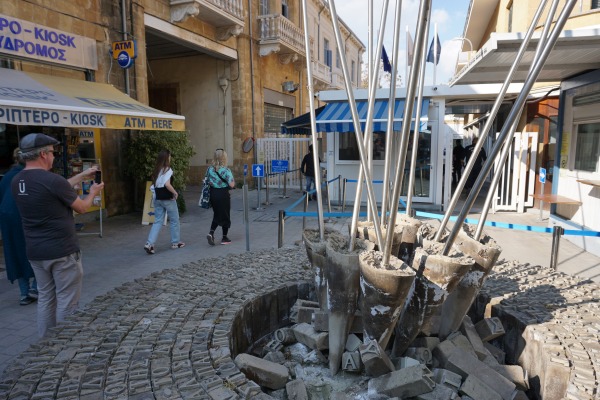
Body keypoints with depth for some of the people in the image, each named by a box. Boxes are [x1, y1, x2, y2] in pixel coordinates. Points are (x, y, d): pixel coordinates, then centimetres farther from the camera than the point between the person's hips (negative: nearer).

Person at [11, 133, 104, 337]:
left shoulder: (17, 181, 4)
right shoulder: (51, 180, -20)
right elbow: (82, 207, -7)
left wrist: (82, 176, 24)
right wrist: (93, 192, 13)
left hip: (35, 252, 8)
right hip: (62, 251, -8)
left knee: (45, 298, 17)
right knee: (67, 301, 4)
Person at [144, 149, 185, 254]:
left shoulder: (156, 170, 9)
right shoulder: (167, 169, -13)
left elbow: (154, 185, 7)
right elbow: (167, 184, -24)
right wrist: (175, 192, -13)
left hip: (158, 199, 7)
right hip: (167, 199, -7)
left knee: (157, 221, 8)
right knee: (174, 220, 10)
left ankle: (149, 244, -3)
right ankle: (175, 242, 21)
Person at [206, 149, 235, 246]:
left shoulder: (209, 169, 1)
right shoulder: (226, 170, -14)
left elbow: (207, 182, 9)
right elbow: (231, 185, -17)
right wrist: (233, 182, 2)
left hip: (213, 194, 5)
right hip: (223, 195, -5)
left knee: (216, 215, 19)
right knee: (225, 216, 9)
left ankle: (211, 233, 0)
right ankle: (224, 238, 17)